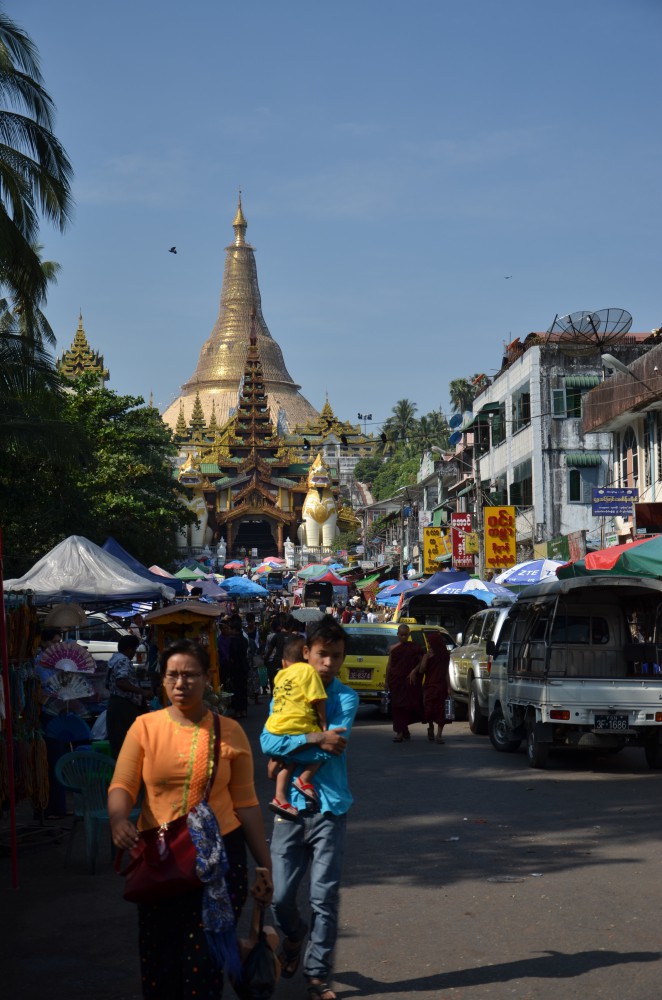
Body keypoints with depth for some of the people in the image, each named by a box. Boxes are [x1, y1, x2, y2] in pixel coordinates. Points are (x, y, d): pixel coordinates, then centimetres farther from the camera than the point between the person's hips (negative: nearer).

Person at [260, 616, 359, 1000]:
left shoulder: (346, 698, 0)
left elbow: (333, 746, -16)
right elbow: (268, 742, -9)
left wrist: (287, 753, -10)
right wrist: (315, 739, -20)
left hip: (330, 809, -2)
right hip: (291, 807, 2)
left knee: (325, 897, -2)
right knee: (281, 895, 3)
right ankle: (294, 935, 35)